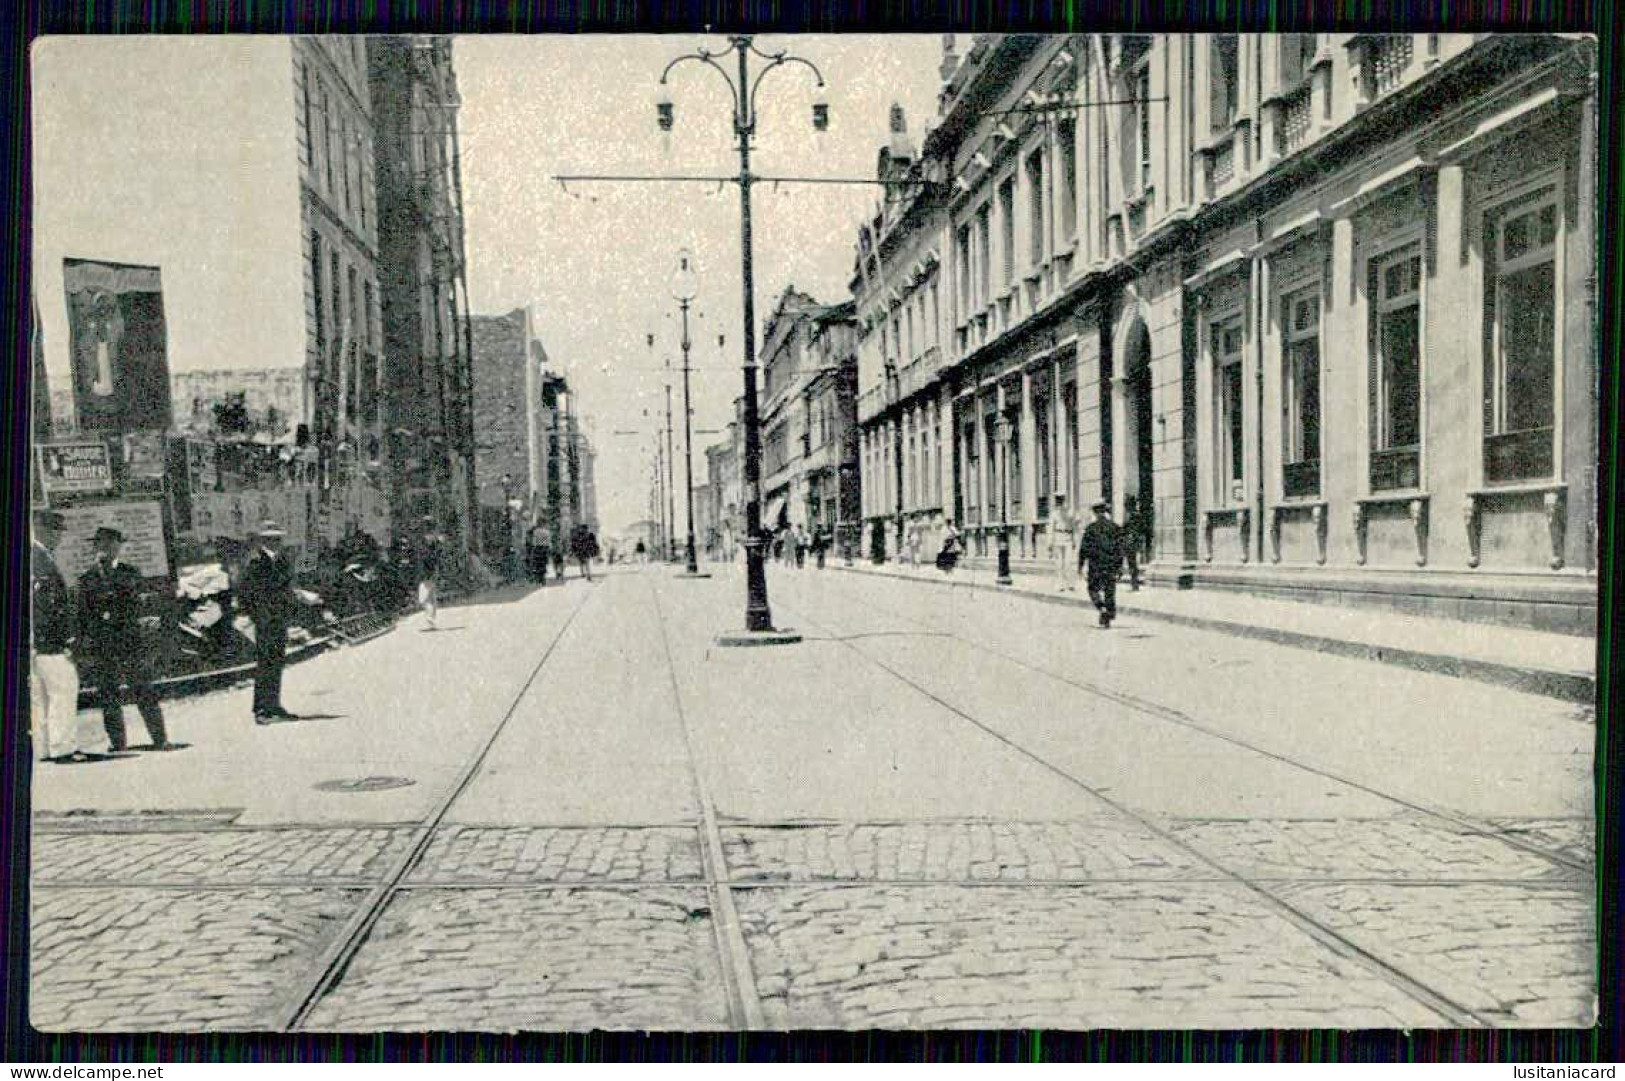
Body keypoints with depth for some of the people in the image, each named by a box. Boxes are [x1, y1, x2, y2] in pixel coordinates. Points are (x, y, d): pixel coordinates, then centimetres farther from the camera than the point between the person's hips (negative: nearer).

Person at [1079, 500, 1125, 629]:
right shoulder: (1115, 528, 2)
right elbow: (1119, 548, 0)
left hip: (1095, 565, -2)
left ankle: (1103, 608, -15)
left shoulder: (1091, 528, -4)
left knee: (1094, 589, 10)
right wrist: (1120, 565, 4)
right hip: (1111, 565, 2)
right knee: (1110, 592, 9)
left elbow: (1084, 548, -3)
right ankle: (1108, 619, 10)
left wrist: (1080, 564, 5)